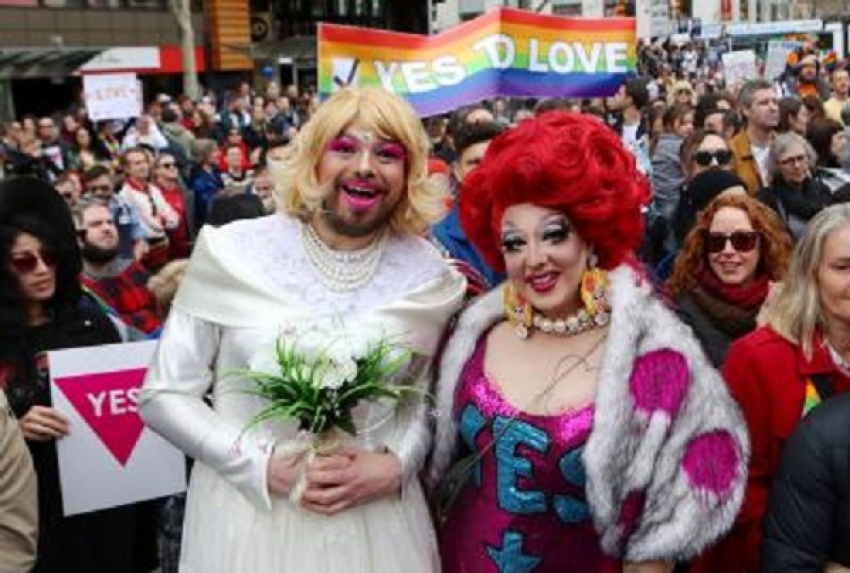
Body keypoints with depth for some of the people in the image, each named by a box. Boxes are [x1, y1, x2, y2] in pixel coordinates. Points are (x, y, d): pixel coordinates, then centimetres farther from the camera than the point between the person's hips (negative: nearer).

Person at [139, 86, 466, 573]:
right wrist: (265, 465, -14)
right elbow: (163, 394, -4)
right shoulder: (233, 252, -8)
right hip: (248, 512, -1)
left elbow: (427, 398, 8)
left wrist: (396, 465, -10)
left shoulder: (429, 275, -3)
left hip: (377, 519, 2)